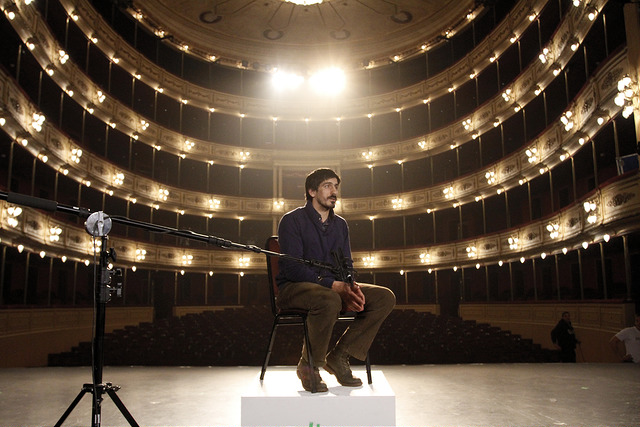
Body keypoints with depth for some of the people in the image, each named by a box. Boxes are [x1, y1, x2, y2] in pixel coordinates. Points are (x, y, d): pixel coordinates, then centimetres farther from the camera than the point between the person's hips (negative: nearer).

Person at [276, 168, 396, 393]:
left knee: (385, 297, -11)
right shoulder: (292, 220, -6)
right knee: (330, 300, -40)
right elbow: (292, 267, -16)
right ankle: (309, 365, -16)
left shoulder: (340, 224, 15)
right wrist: (334, 285, -26)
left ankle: (339, 357, -8)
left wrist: (350, 286, -12)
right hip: (294, 288, -7)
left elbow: (346, 264, 14)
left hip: (332, 288, 7)